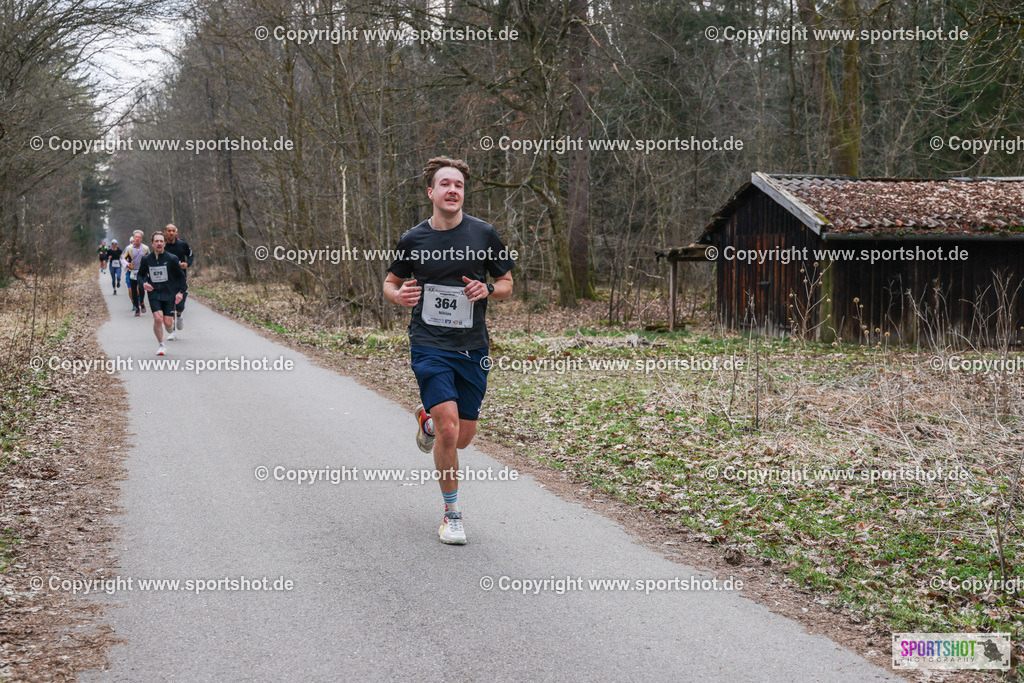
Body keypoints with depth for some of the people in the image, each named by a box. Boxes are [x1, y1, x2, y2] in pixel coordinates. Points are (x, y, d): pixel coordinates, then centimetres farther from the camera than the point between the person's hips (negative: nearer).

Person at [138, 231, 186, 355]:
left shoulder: (172, 259, -6)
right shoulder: (146, 259, 0)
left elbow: (181, 276, 5)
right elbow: (140, 274, 15)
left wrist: (181, 292, -2)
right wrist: (144, 283, -6)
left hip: (169, 294, -1)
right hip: (154, 293, 1)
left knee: (168, 322, -6)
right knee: (158, 318, -19)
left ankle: (171, 331, 34)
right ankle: (160, 345, 2)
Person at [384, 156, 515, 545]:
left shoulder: (484, 234, 0)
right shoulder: (413, 239, 0)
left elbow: (506, 285, 10)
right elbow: (390, 282, 15)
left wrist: (487, 290, -12)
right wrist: (399, 296, -9)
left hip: (473, 348, 2)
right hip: (429, 346, -2)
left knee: (463, 437, 6)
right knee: (449, 429, -17)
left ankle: (427, 421, 43)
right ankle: (452, 514, 2)